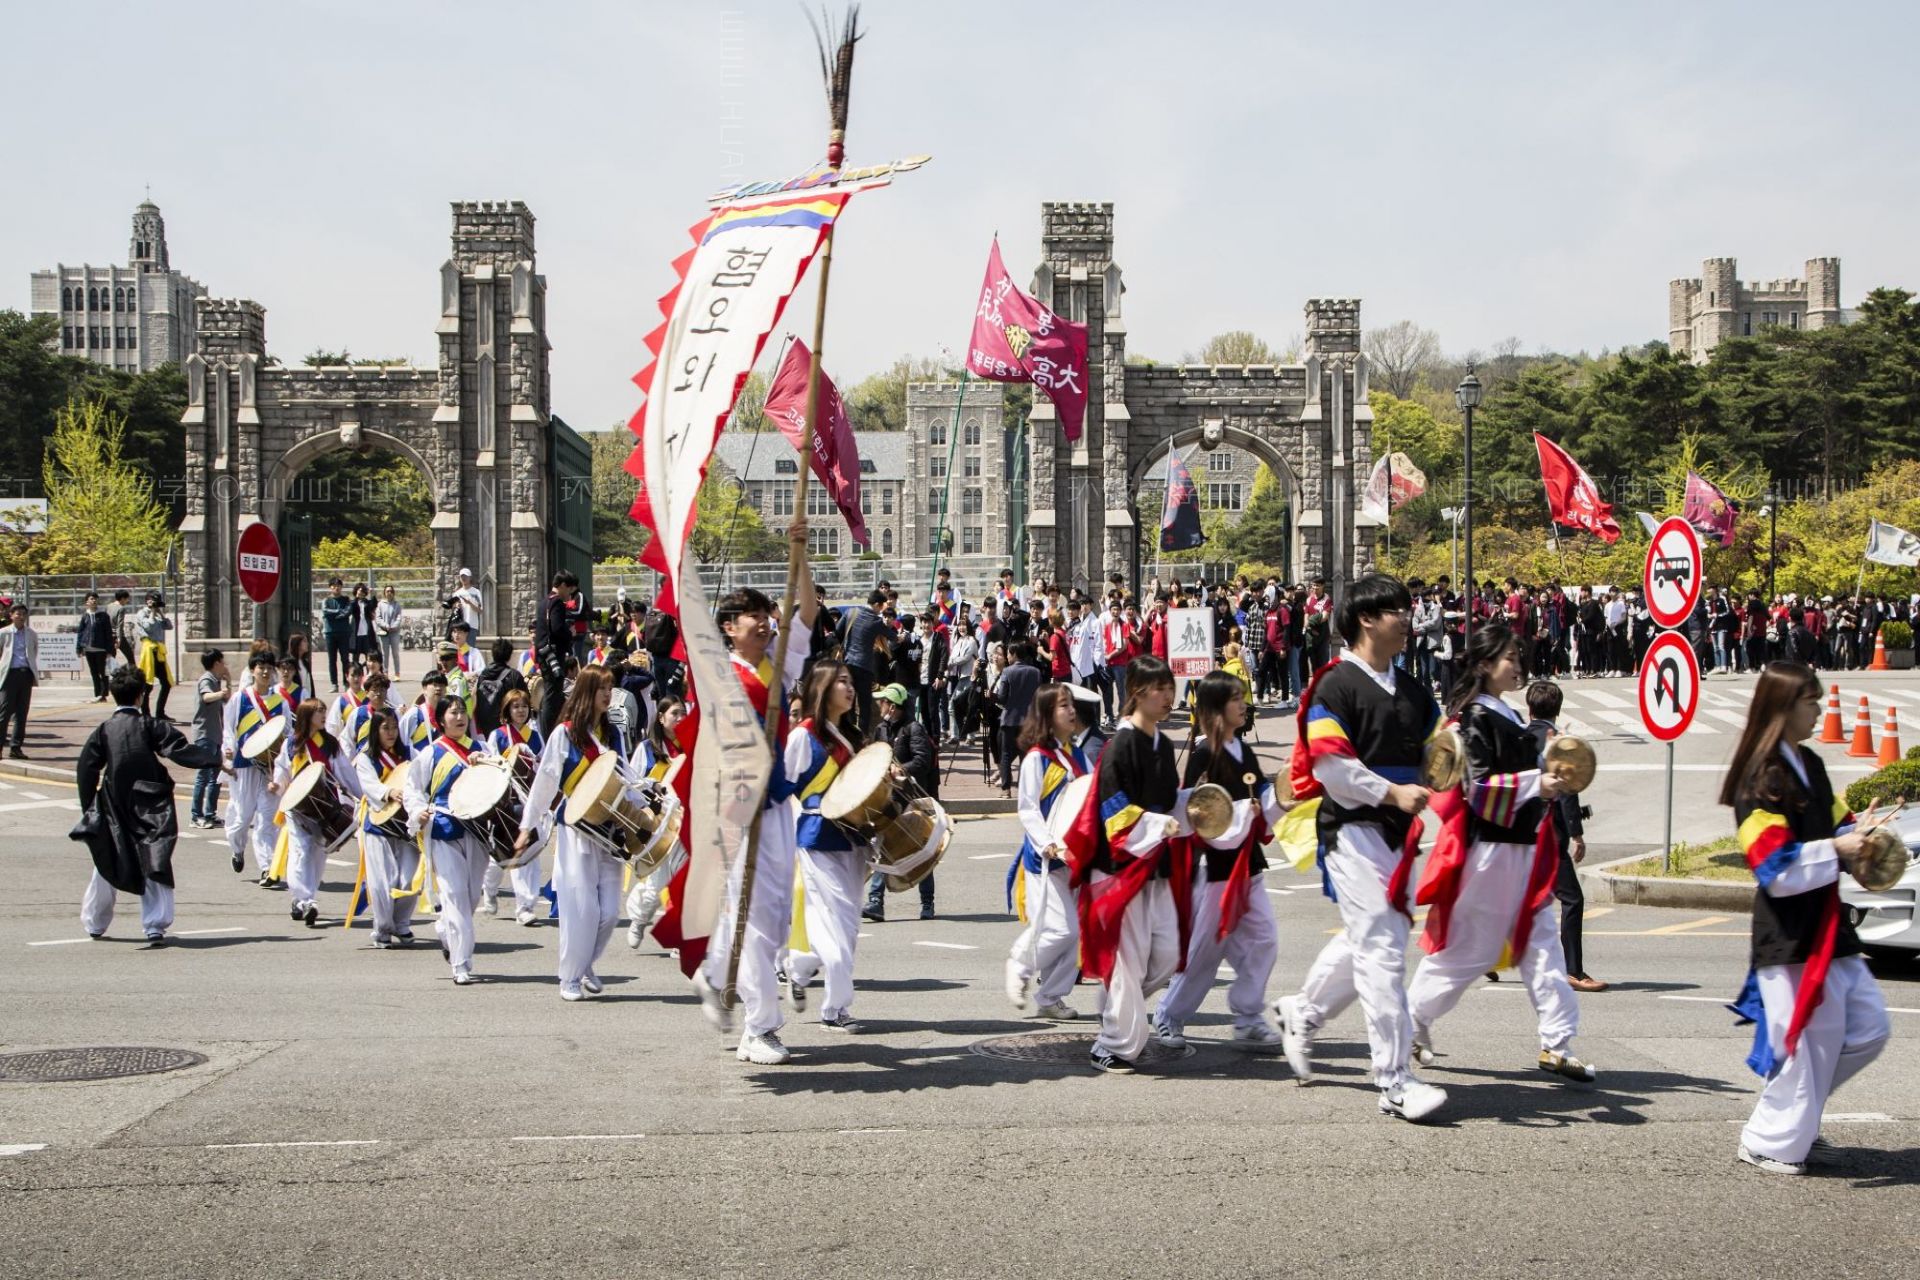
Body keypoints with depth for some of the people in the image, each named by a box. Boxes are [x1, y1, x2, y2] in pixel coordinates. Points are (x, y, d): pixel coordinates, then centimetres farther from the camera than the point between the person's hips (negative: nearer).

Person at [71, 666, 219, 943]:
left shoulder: (103, 730, 1)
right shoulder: (150, 726, -5)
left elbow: (86, 770, 1)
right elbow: (180, 750, -14)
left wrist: (89, 809, 7)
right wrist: (216, 760, -17)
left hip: (115, 810, 3)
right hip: (150, 812, -2)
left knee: (107, 865, 16)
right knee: (155, 865, -1)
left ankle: (94, 924, 27)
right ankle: (155, 926, -9)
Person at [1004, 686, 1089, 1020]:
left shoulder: (1078, 756, 13)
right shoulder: (1036, 758, -7)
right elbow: (1028, 810, -11)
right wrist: (1051, 847, -21)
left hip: (1076, 855, 7)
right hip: (1045, 856, -7)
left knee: (1078, 929, 3)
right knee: (1061, 927, -14)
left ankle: (1049, 998, 14)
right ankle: (1020, 967, 12)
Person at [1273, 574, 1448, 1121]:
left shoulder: (1413, 693, 16)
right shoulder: (1336, 686, -9)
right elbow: (1329, 764, -16)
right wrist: (1392, 792, -23)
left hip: (1398, 833, 8)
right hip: (1352, 830, -8)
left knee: (1365, 941, 19)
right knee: (1381, 951, -11)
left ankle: (1302, 1013, 43)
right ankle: (1395, 1081, -10)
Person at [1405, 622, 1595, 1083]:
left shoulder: (1510, 717, 16)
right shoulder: (1475, 718, -12)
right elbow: (1479, 787, -20)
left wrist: (1550, 780, 11)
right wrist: (1534, 784, -25)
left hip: (1523, 848, 9)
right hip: (1488, 850, -9)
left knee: (1542, 945, 4)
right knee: (1467, 946, 0)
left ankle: (1557, 1045, 5)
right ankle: (1412, 1024, 17)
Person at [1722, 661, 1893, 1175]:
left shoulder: (1810, 766, 13)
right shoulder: (1762, 781, -15)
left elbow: (1832, 822, 23)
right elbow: (1775, 869, -19)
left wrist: (1857, 833, 3)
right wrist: (1835, 850, -20)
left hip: (1826, 926, 9)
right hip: (1789, 935, -9)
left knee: (1869, 1028, 12)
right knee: (1805, 1040, -4)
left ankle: (1796, 1114, 25)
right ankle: (1772, 1141, 13)